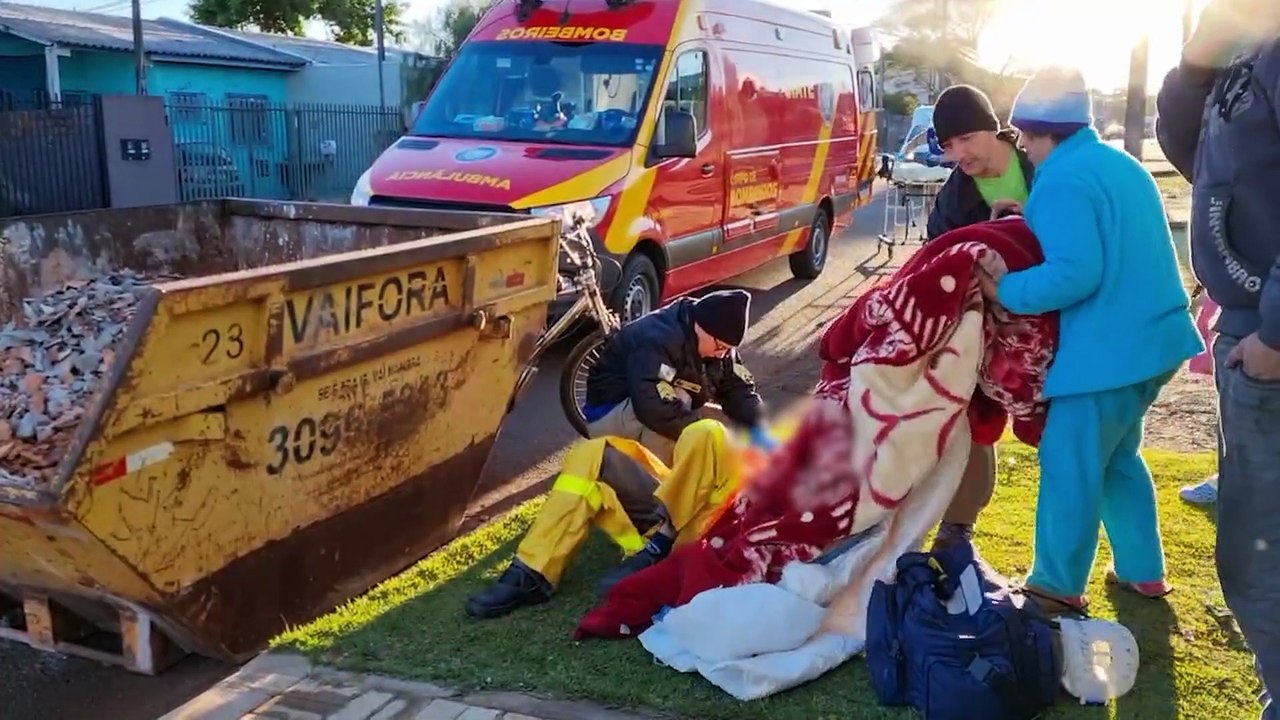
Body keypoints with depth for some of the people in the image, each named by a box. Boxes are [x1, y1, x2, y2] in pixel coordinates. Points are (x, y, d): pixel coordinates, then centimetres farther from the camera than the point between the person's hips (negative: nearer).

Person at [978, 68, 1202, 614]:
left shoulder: (1062, 180, -16)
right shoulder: (1121, 164, 14)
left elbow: (1074, 274, -25)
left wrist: (1007, 290, -13)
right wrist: (1035, 226, 16)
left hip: (1108, 349, -10)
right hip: (1154, 336, 10)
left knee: (1070, 466, 3)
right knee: (1117, 457, 23)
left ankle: (1058, 587, 15)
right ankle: (1143, 571, 31)